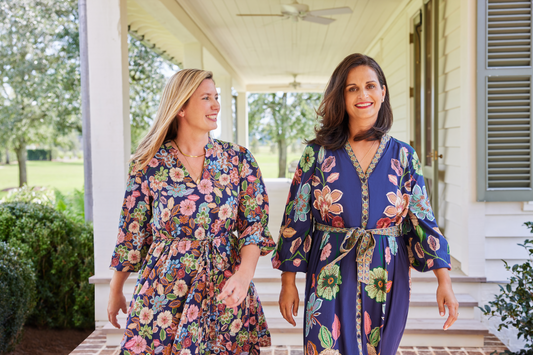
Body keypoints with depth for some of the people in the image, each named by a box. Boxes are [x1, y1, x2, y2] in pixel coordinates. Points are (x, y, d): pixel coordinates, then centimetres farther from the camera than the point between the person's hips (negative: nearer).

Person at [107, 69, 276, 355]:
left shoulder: (238, 160, 1)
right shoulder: (149, 165, -3)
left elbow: (255, 224, -2)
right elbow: (131, 233, 4)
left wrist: (244, 274, -19)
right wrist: (115, 291, 11)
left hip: (226, 295, 2)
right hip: (163, 294, -1)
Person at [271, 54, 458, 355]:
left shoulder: (403, 156, 2)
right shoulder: (319, 153, -2)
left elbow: (422, 221, 2)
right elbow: (296, 220, 0)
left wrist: (444, 281, -6)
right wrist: (288, 283, -1)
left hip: (386, 282, 2)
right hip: (332, 282, -1)